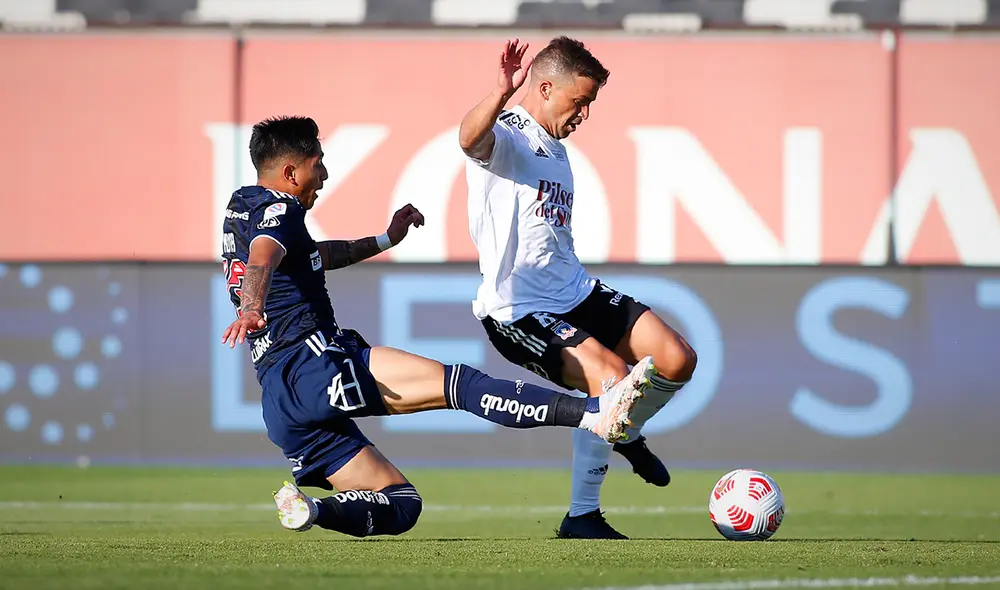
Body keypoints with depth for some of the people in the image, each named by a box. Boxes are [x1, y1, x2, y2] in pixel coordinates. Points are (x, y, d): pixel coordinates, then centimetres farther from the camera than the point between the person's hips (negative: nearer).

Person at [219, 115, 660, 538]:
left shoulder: (243, 210, 27)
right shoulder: (278, 210, -4)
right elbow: (262, 259, -28)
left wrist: (384, 240, 55)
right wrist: (252, 310, -49)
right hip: (314, 364, -10)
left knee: (399, 503, 9)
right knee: (456, 384, -19)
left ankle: (306, 507, -17)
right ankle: (594, 414, -33)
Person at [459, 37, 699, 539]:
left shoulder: (557, 153, 18)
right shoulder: (505, 135, -11)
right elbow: (469, 138, -38)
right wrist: (502, 93, -56)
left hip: (576, 292, 9)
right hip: (517, 309, -9)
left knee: (677, 361, -1)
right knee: (611, 379, -26)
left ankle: (626, 436, 29)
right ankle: (581, 516, -13)